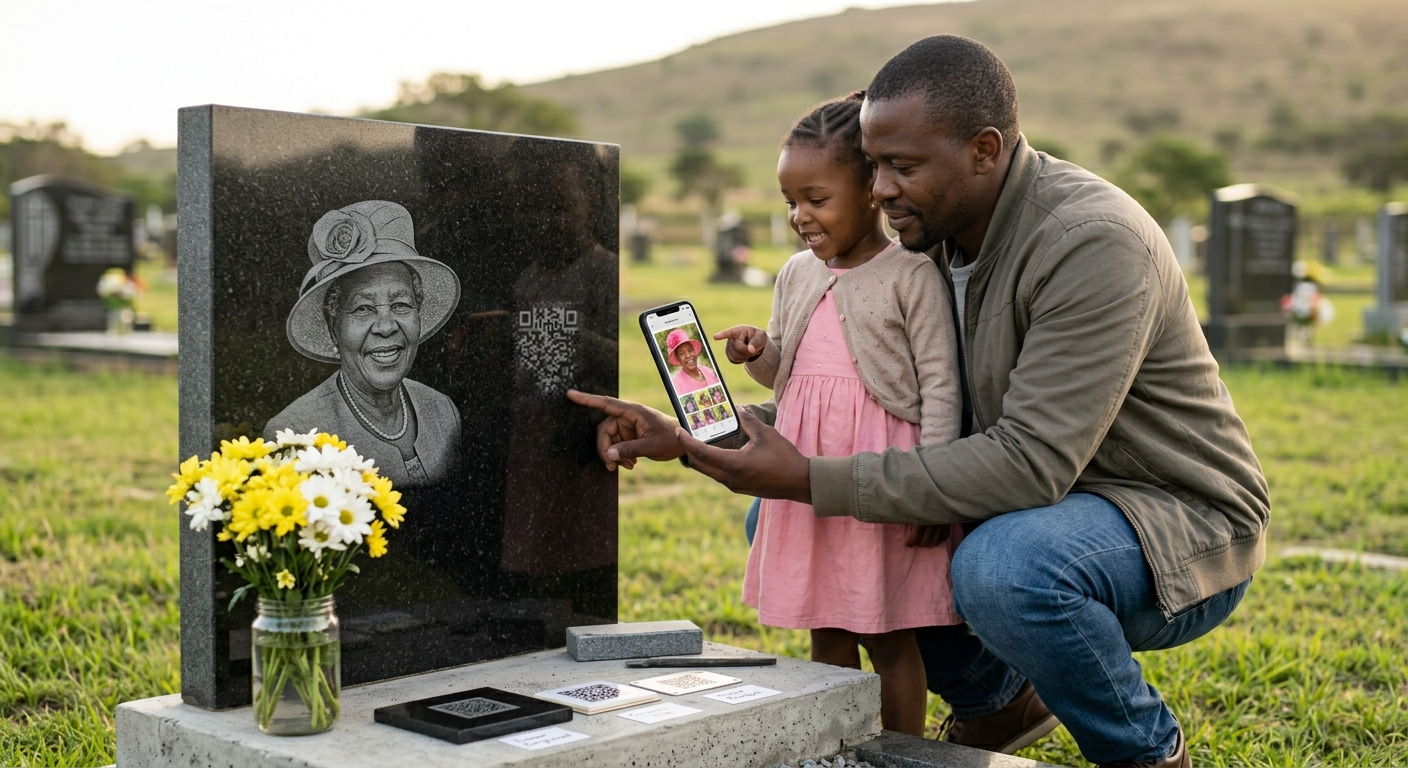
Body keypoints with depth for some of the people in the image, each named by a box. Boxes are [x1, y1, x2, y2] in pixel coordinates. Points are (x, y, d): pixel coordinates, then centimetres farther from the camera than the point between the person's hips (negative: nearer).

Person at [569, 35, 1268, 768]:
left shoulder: (1093, 244, -27)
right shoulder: (935, 239, -1)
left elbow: (1030, 463, -34)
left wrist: (807, 479, -33)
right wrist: (690, 439, -9)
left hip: (1181, 524, -7)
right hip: (1040, 502, 8)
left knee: (1001, 566, -40)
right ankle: (1000, 700, 17)